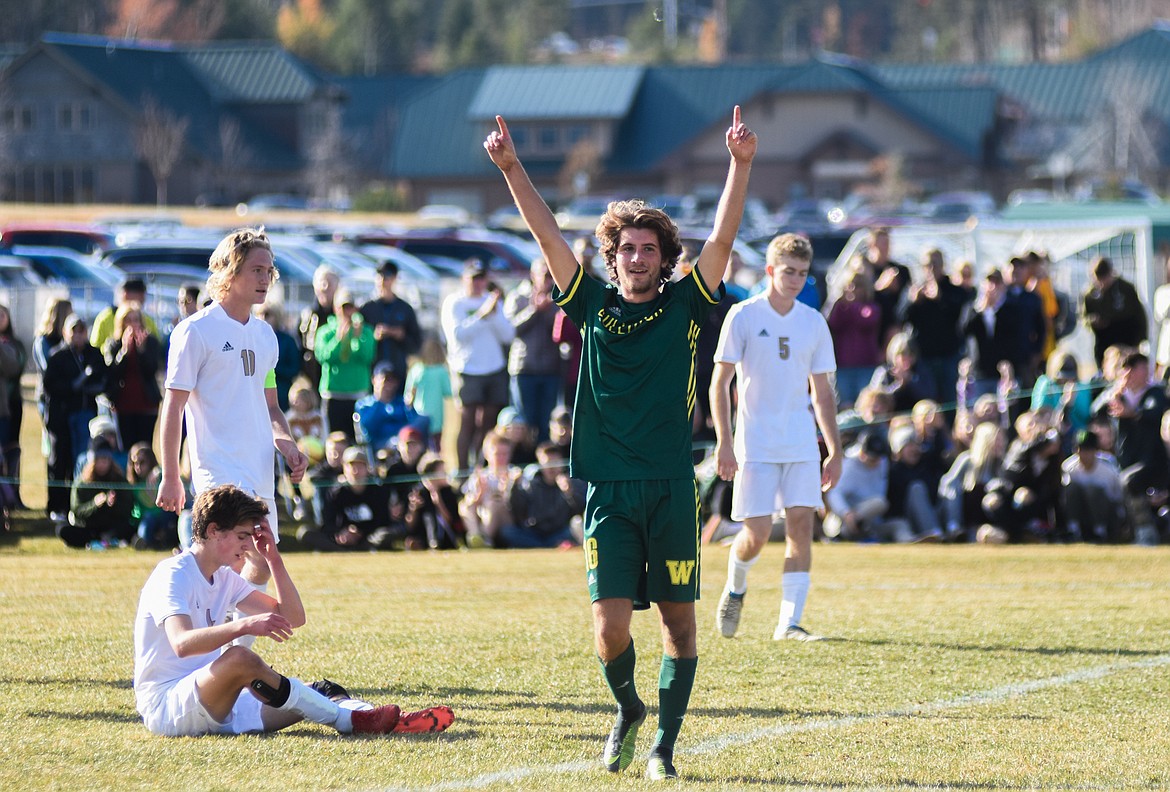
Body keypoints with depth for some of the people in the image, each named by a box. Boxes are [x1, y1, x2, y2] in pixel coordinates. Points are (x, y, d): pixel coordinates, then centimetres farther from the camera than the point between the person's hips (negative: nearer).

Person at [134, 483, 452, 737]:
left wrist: (273, 559, 5)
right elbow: (182, 643, -32)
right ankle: (347, 720, -31)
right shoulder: (173, 575, -13)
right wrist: (244, 625, -45)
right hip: (164, 705, -9)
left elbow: (293, 617, 16)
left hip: (213, 705, 9)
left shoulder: (223, 578, 16)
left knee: (311, 700, -9)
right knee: (239, 658, -35)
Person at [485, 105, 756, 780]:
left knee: (679, 624, 3)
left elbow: (723, 238, -7)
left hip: (672, 489, 0)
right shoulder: (595, 307, 7)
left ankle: (664, 744, 17)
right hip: (608, 492, 0)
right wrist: (511, 168, -6)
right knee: (610, 628, -7)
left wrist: (741, 165, -18)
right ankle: (627, 710, 21)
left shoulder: (684, 307, 3)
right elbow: (549, 236, 2)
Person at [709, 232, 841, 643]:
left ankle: (789, 623, -6)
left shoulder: (813, 323, 9)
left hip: (802, 443, 4)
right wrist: (724, 442, -12)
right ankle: (735, 588, 25)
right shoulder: (743, 316, -4)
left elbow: (822, 393, 15)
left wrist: (835, 451, 11)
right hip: (755, 443, -4)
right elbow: (719, 383, -4)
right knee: (757, 533, -7)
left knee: (800, 524, -8)